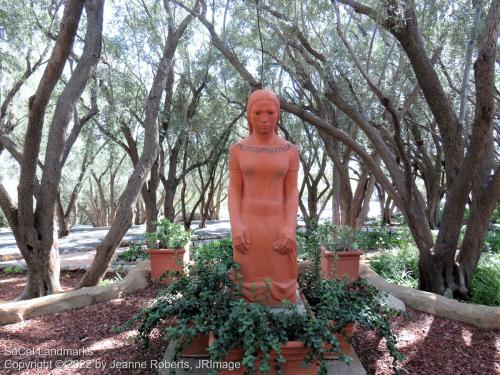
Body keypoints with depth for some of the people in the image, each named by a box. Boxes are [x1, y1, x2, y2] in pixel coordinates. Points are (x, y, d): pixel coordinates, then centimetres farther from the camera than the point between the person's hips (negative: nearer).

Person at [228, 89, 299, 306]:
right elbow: (234, 192, 0)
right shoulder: (238, 150, 2)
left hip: (278, 228, 0)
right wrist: (236, 227, -14)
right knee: (249, 290, 6)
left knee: (280, 290, 6)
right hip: (248, 228, 0)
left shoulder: (290, 151, 2)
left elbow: (292, 193, 0)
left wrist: (290, 229, -13)